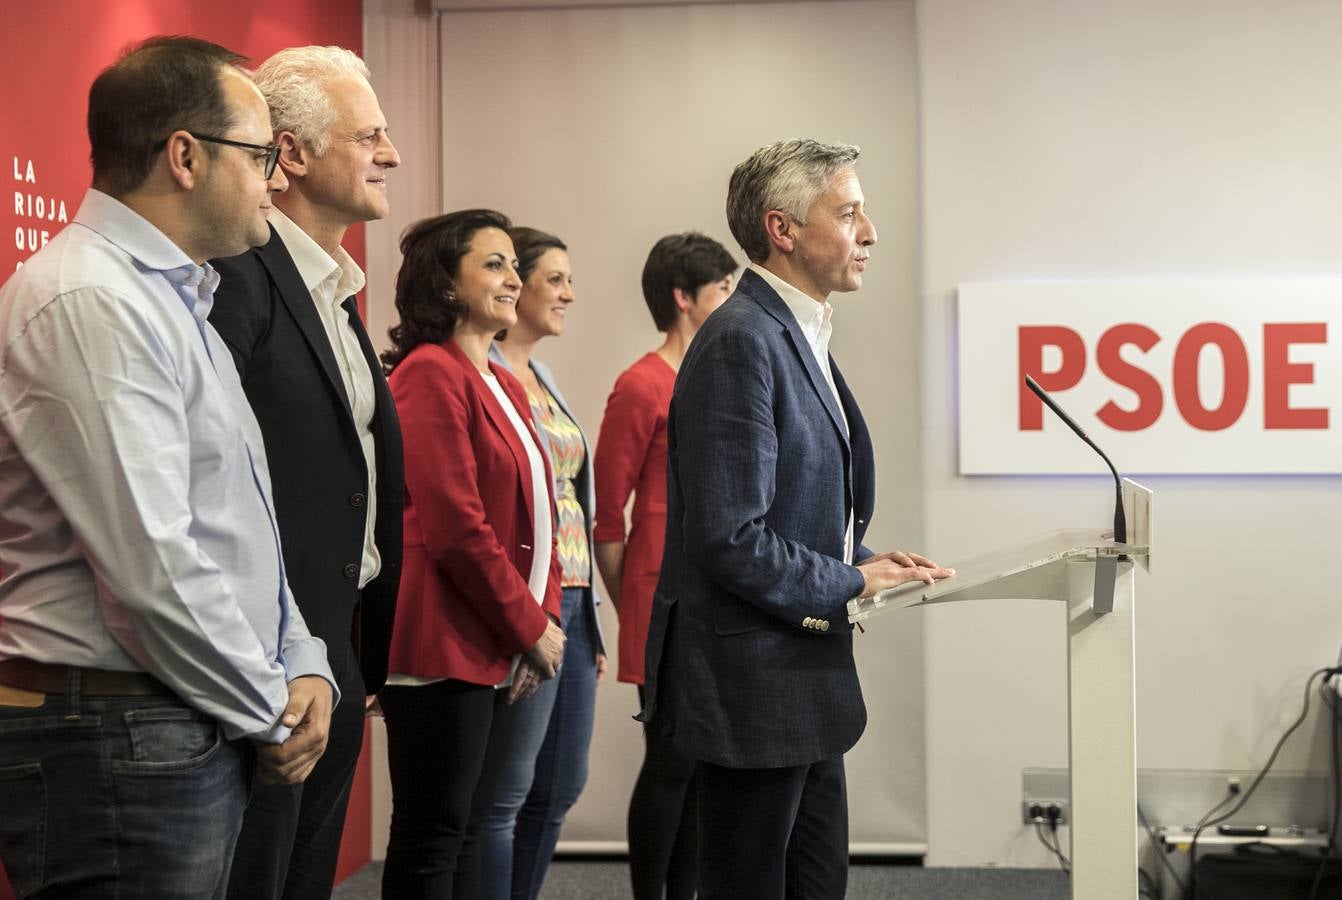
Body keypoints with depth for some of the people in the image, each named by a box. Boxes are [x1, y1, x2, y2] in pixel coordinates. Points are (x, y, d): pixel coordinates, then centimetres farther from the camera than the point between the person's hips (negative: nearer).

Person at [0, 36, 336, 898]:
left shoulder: (173, 300, 16)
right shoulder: (89, 303, -16)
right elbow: (150, 567, -22)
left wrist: (304, 666, 4)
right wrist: (270, 715, -10)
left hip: (201, 736, 9)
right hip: (118, 750, -9)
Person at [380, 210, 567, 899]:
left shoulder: (504, 387, 16)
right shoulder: (430, 374, -12)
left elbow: (533, 516, 17)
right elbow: (455, 527, -18)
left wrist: (545, 617, 3)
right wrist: (530, 627, -11)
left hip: (501, 650, 9)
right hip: (445, 647, -9)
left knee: (468, 828, 14)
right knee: (432, 839, -2)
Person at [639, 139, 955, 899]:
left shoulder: (798, 336, 13)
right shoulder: (742, 343, -18)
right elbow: (730, 538, -24)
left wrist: (866, 560, 5)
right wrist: (852, 584, -11)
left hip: (803, 680, 10)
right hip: (753, 684, -10)